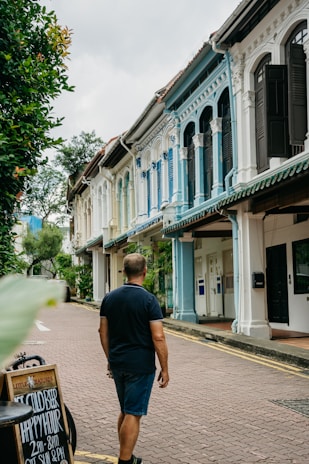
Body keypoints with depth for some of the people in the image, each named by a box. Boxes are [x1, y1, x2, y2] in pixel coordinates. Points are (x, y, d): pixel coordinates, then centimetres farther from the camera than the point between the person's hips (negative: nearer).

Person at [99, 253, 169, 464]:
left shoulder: (109, 298, 3)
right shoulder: (148, 299, -14)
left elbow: (103, 332, 9)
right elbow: (158, 338, -16)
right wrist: (165, 369, -7)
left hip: (117, 364, 6)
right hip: (140, 366, -6)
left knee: (125, 411, 19)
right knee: (133, 414, 0)